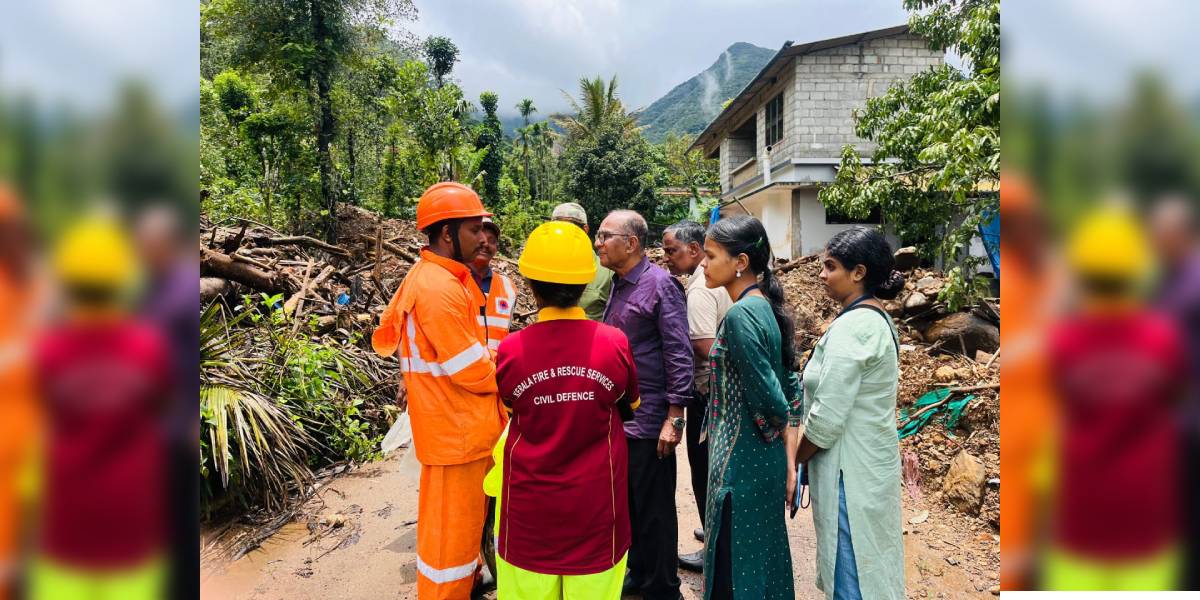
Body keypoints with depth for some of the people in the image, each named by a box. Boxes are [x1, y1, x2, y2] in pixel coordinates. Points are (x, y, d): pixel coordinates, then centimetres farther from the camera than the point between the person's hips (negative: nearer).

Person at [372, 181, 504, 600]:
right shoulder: (439, 288, -23)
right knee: (451, 528, 6)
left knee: (466, 519, 24)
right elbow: (471, 370, -22)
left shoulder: (445, 279, 10)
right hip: (455, 429, -10)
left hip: (465, 424, 10)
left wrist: (492, 366, -1)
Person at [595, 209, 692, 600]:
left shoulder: (660, 284, -14)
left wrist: (674, 418, -19)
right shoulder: (618, 285, 10)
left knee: (654, 510, 6)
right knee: (628, 503, 19)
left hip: (648, 419, -8)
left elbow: (679, 355, -17)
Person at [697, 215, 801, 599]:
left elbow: (767, 394, -23)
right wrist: (789, 455, 11)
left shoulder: (740, 315, -23)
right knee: (764, 550, 22)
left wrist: (784, 432, -3)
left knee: (736, 563, 8)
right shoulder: (765, 305, 5)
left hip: (742, 461, -8)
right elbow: (788, 382, 9)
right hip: (766, 457, 8)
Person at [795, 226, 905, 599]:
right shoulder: (877, 319, 8)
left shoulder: (851, 327, -22)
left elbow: (826, 419, -23)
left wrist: (791, 461, -8)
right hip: (872, 459, 10)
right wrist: (799, 455, 14)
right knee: (871, 566, 20)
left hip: (850, 468, -10)